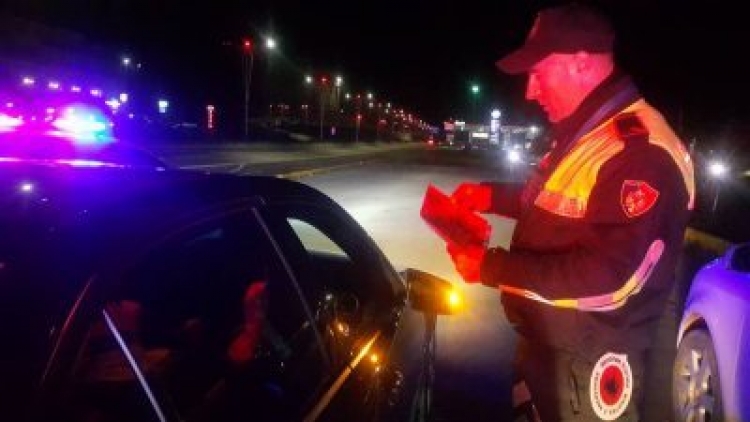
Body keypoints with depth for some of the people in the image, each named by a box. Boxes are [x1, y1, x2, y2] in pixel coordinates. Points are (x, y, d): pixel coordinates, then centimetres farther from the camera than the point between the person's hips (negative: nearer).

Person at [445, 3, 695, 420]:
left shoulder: (640, 150, -27)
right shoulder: (582, 132, 7)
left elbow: (609, 279, -32)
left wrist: (492, 268, -28)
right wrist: (492, 195, 6)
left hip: (586, 365, -9)